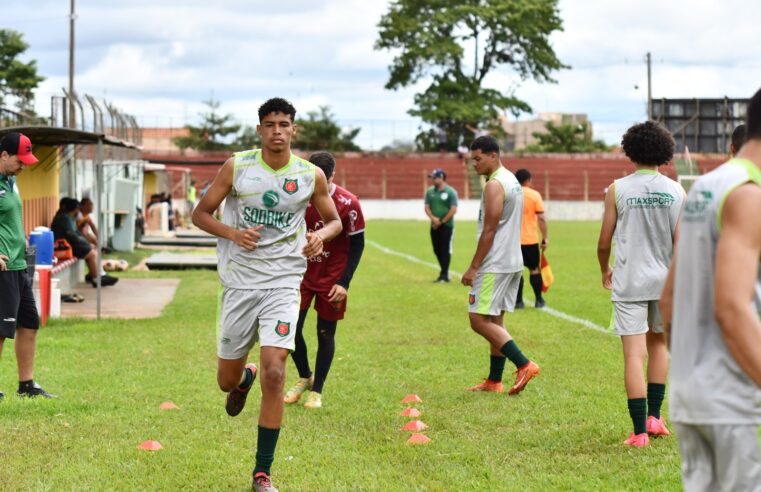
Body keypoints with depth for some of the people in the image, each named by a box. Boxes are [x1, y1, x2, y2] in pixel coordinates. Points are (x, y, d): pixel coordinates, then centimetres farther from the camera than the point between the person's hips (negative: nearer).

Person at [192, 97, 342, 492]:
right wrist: (232, 233, -16)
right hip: (239, 282, 1)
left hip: (283, 285, -1)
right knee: (226, 382, 9)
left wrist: (321, 235, -10)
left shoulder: (312, 176, -1)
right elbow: (201, 213, 3)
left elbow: (334, 220, 14)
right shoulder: (236, 167, -3)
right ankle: (244, 378, 51)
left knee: (274, 373, -17)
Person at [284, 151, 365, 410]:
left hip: (331, 279, -2)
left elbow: (357, 244, -8)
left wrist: (343, 282, -13)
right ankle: (304, 378, 22)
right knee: (291, 328, -3)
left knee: (326, 333, 3)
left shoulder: (348, 204, -16)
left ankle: (316, 390, 17)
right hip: (302, 273, 2)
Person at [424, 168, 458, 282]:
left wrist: (442, 221, -12)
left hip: (447, 225, -5)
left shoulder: (451, 192, -7)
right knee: (437, 250, 8)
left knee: (445, 250, -5)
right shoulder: (430, 191, 8)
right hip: (434, 226, 5)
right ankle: (444, 271, 22)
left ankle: (444, 274, -2)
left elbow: (453, 210, -11)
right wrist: (433, 218, -12)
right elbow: (427, 207, 6)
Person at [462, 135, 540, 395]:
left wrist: (473, 267, -16)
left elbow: (489, 230, -19)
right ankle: (494, 381, 14)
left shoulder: (494, 185, -15)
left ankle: (524, 364, -15)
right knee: (495, 320, 12)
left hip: (495, 264, -10)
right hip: (512, 262, 10)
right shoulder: (512, 181, 16)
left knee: (479, 320, -9)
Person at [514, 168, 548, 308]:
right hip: (531, 239, -1)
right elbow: (541, 218, -8)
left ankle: (518, 301, 0)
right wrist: (545, 238, -2)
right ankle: (539, 300, 16)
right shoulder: (534, 195, -5)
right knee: (534, 269, 12)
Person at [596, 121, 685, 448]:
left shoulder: (618, 189, -4)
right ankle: (654, 417, 22)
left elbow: (604, 242, -1)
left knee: (634, 353, -3)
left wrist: (605, 271, 18)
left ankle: (640, 431, -6)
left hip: (629, 282, -3)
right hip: (665, 281, 3)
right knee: (658, 342, 23)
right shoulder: (676, 191, 0)